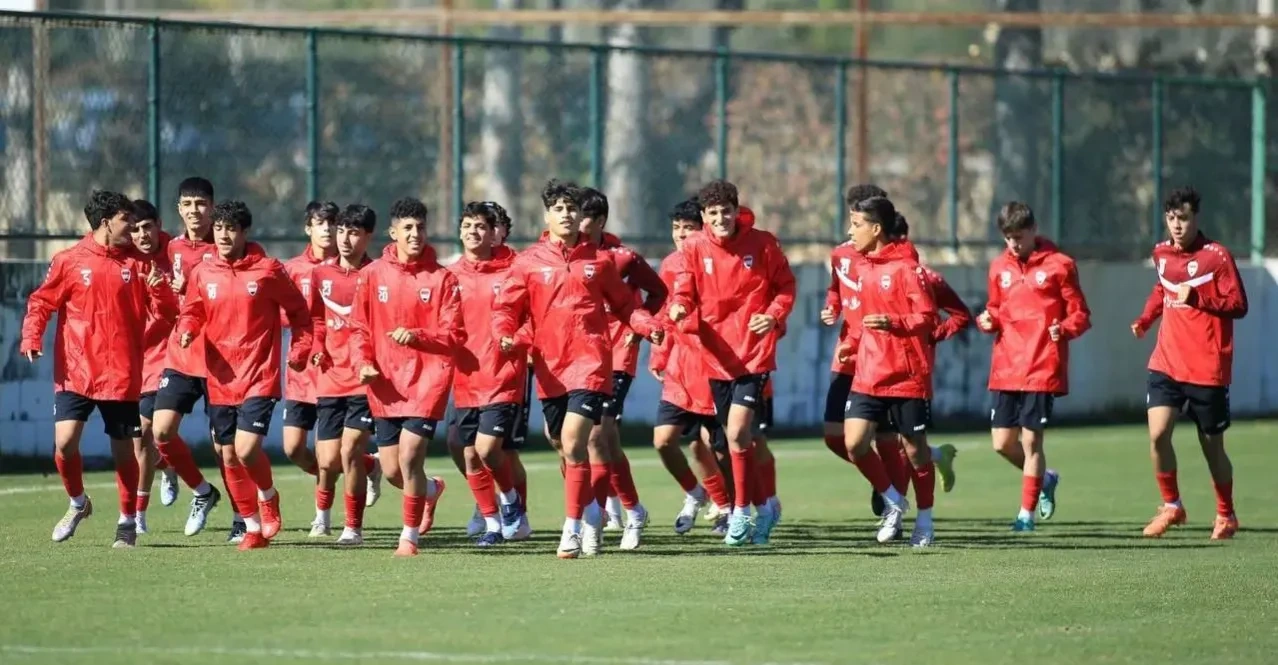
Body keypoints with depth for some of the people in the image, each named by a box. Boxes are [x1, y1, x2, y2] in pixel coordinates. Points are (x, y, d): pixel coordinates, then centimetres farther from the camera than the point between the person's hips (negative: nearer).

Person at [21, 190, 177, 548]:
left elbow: (164, 313, 7)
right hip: (75, 372, -1)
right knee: (64, 441, -14)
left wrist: (158, 289, -14)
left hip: (121, 374, 1)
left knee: (123, 449, 4)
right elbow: (41, 302, 5)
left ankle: (128, 522, 21)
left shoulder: (136, 264, 6)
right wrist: (31, 337, -11)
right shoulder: (70, 261, 0)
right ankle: (78, 503, 13)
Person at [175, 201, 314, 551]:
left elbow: (298, 310, 6)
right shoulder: (203, 273, 4)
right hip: (220, 380, 4)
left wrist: (299, 350, -2)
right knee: (229, 458, 7)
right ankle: (253, 527, 22)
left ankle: (268, 496, 14)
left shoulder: (268, 271, -5)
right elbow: (192, 312, 14)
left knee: (247, 449, -18)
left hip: (259, 377, -4)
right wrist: (186, 331, -7)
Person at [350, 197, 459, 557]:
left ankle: (410, 535, 3)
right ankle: (431, 490, 40)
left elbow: (454, 335, -4)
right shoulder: (372, 274, 5)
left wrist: (417, 336, -20)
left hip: (427, 380, -3)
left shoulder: (442, 278, -1)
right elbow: (359, 327, 10)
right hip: (386, 384, 3)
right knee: (392, 471, 6)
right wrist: (363, 362, -6)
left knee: (409, 456, -14)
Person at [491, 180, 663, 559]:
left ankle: (573, 527, -12)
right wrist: (504, 334, -16)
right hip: (549, 368, 2)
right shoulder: (529, 262, 6)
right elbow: (507, 307, 5)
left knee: (573, 443, -16)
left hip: (590, 366, -2)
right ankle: (591, 511, 34)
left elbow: (623, 304, 15)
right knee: (563, 446, 11)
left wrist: (646, 325, -4)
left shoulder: (598, 261, 7)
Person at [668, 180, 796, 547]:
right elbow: (684, 292, -4)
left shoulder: (762, 244, -4)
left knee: (738, 433, -16)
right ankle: (763, 507, 29)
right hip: (717, 354, 3)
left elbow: (785, 285, 6)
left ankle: (741, 513, -3)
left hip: (754, 353, -3)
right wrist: (678, 307, -27)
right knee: (736, 437, 12)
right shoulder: (694, 248, 0)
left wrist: (775, 315, -12)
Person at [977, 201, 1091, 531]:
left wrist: (1064, 329, -21)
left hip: (1042, 370, -5)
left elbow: (1081, 315, -1)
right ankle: (1044, 479, 31)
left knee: (1030, 440, -5)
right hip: (1005, 369, 5)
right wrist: (987, 320, 0)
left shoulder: (1059, 265, -3)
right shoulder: (999, 268, 12)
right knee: (1002, 442, 4)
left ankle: (1027, 513, 5)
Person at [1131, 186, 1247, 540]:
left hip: (1207, 369, -4)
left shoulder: (1217, 256, -10)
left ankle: (1226, 516, 26)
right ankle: (1171, 506, 4)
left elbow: (1239, 305, -12)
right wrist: (1146, 318, 12)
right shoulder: (1162, 254, 7)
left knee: (1212, 445, 7)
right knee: (1157, 434, -13)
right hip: (1166, 364, 4)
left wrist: (1197, 298, -23)